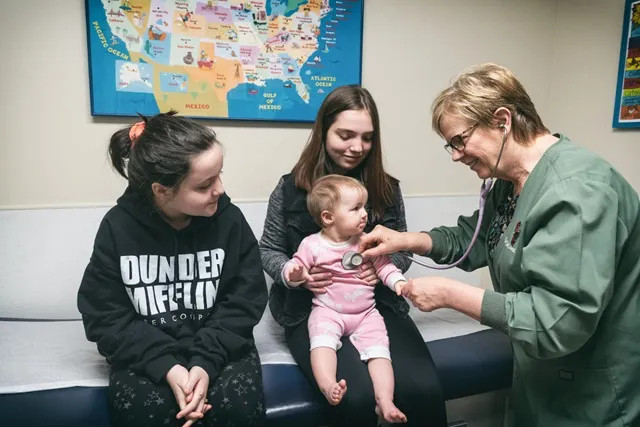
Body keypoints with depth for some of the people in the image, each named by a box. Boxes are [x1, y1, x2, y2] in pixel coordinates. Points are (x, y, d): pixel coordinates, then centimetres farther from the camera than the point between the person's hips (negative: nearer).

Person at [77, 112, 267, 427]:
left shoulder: (229, 219, -9)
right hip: (146, 353, 0)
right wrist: (167, 367, -21)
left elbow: (244, 301, -7)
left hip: (219, 347, 1)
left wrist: (206, 362, -22)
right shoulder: (118, 227, -9)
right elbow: (104, 317, -8)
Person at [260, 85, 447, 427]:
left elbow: (402, 252, 14)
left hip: (378, 303, 3)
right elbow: (269, 251, 8)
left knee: (424, 391, -22)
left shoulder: (387, 188, 8)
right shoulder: (291, 187, 0)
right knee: (358, 397, -27)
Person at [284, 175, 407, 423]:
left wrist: (398, 281, -11)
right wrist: (293, 273, -27)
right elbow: (295, 268, -3)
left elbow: (383, 265, 7)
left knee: (378, 349, -14)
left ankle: (385, 402, -15)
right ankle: (328, 387, -39)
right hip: (327, 311, -2)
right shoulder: (312, 245, -6)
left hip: (365, 313, 2)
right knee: (322, 340, -29)